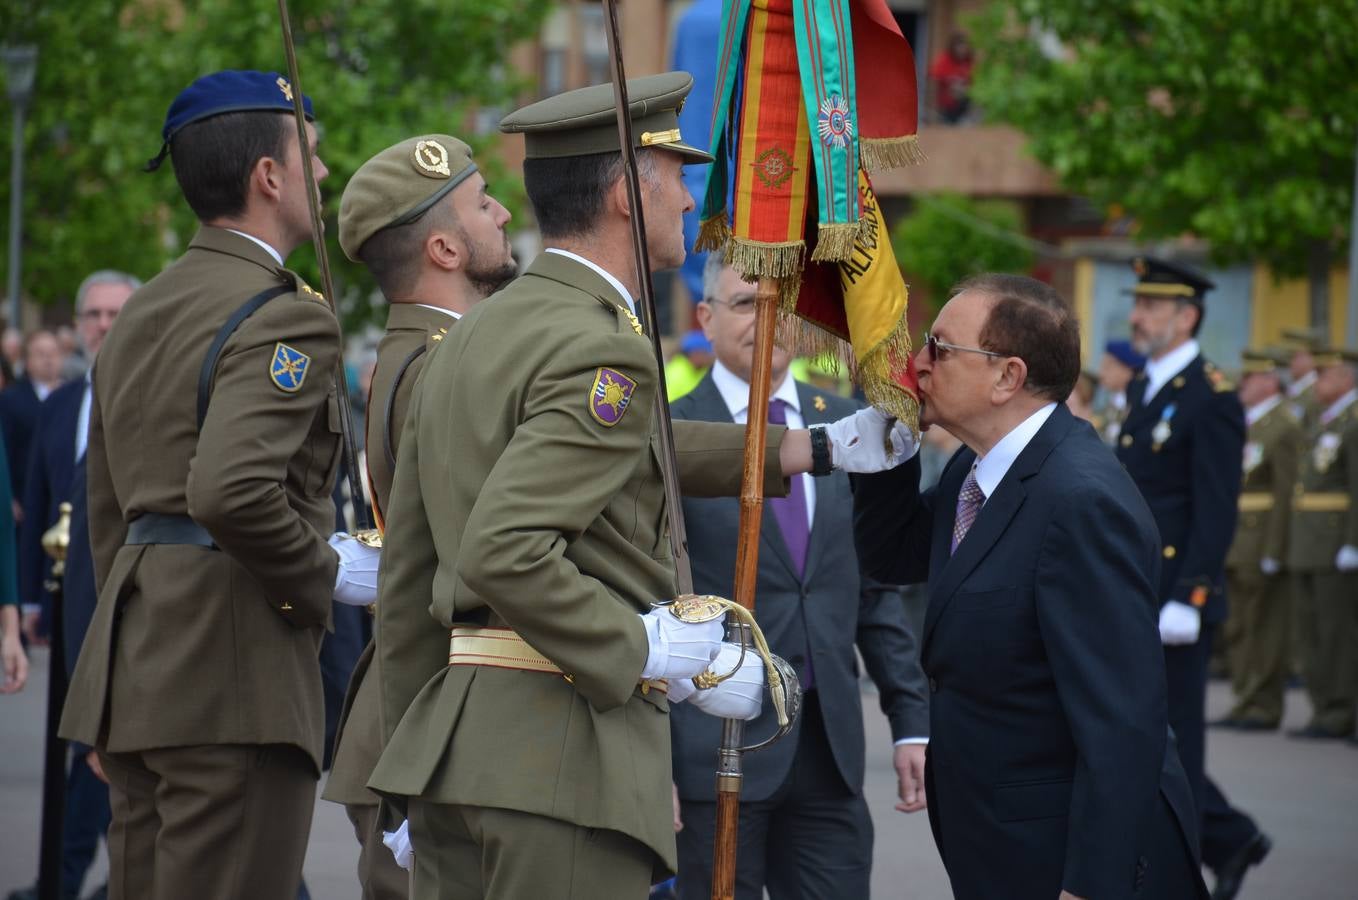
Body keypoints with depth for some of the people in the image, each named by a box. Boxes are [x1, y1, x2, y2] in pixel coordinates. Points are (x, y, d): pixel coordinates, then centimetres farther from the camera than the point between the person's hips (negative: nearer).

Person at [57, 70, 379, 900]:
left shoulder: (143, 311, 18)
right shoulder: (285, 317, -12)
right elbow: (233, 491, -27)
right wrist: (325, 574, -11)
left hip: (139, 667, 9)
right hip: (235, 674, -9)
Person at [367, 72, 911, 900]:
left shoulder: (469, 340, 17)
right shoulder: (604, 351, -13)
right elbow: (503, 550, -23)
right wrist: (654, 656, -16)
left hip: (453, 736, 9)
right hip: (567, 744, -9)